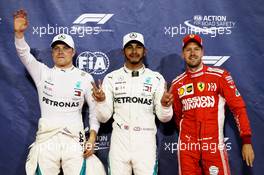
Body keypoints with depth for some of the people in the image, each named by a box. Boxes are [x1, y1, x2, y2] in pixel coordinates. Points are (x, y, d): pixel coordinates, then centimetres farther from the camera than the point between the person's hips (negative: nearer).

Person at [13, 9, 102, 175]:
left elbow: (95, 109, 6)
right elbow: (24, 54, -6)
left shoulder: (85, 78, 4)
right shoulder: (43, 73, 7)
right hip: (46, 139, 1)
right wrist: (19, 32, -23)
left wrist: (92, 137, -2)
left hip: (74, 140, -1)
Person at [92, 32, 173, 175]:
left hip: (145, 143, 0)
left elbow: (163, 118, 1)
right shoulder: (111, 78, 2)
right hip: (119, 142, 1)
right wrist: (101, 102, -19)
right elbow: (103, 118, 1)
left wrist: (165, 105, -20)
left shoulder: (156, 78, 1)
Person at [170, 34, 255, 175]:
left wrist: (246, 141, -6)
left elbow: (238, 107, -2)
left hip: (214, 145, -2)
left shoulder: (220, 76, -1)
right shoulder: (177, 84, 9)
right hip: (186, 146, 3)